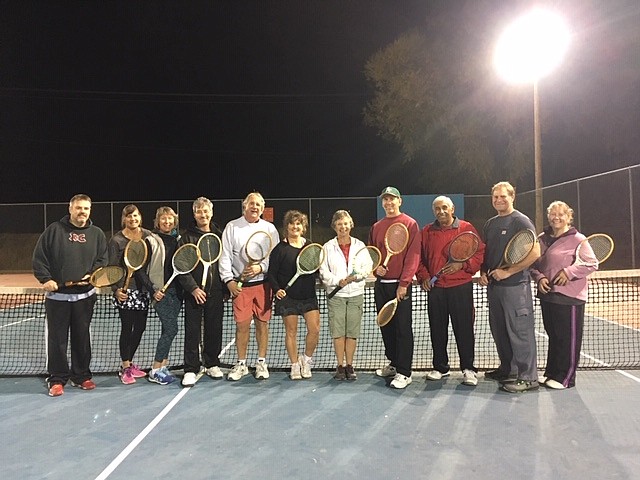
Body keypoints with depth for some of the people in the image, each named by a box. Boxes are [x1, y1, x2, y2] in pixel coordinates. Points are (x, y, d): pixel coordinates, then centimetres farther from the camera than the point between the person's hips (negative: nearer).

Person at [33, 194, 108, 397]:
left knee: (82, 337, 10)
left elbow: (102, 259, 7)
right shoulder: (54, 230, 2)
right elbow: (39, 258, 0)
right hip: (57, 295, -2)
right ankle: (57, 379, 16)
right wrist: (46, 279, -12)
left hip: (85, 296, 2)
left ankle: (81, 375, 23)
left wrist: (92, 275, -11)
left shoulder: (97, 234, 8)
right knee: (57, 338, 4)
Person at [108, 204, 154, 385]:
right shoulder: (116, 240, -3)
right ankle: (125, 368, 13)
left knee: (140, 327, 9)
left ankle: (129, 363, 26)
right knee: (127, 328, -1)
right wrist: (116, 289, -17)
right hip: (125, 290, -4)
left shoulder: (148, 235, 6)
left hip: (144, 289, 4)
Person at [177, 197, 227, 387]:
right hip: (194, 292, -2)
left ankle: (212, 364, 27)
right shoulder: (187, 237, 0)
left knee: (214, 330, 11)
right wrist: (193, 288, -13)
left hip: (216, 292, 3)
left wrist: (225, 289, 4)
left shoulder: (219, 236, 8)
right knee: (192, 332, 1)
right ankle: (191, 370, 10)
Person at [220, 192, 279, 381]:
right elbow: (225, 256, 3)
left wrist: (260, 268, -13)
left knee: (262, 323, 6)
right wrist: (229, 280, -5)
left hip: (263, 283, 1)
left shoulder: (270, 228, 7)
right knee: (242, 324, 2)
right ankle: (241, 364, 17)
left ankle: (261, 362, 19)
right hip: (240, 284, 0)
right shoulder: (232, 227, 6)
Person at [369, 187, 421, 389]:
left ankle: (404, 372, 2)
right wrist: (375, 266, -3)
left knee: (403, 328, -4)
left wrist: (404, 283, -16)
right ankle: (393, 363, 27)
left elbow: (413, 255, -10)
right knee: (386, 326, 13)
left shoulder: (410, 224, -4)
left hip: (400, 284, -6)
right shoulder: (376, 227, 12)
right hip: (381, 284, 6)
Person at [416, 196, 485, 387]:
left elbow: (480, 253, -1)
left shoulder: (467, 228, 1)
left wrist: (462, 265, -14)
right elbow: (419, 258, 13)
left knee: (464, 328, 0)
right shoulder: (426, 232, 9)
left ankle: (468, 369, 13)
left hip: (461, 287, -3)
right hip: (435, 288, 3)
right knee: (437, 329, 9)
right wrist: (423, 277, -1)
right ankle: (440, 367, 22)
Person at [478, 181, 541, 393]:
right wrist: (483, 272, 5)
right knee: (499, 331, 14)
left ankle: (527, 377, 7)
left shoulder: (521, 221, -7)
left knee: (520, 331, -4)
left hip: (515, 286, -8)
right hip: (493, 286, 8)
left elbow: (534, 253, -15)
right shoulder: (490, 224, 15)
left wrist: (507, 271, -17)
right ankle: (507, 370, 28)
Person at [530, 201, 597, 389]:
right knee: (553, 336, 16)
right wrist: (539, 278, -4)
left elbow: (592, 263, -9)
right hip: (547, 295, 6)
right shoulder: (542, 239, 10)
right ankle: (551, 373, 27)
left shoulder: (577, 239, -6)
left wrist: (569, 272, -18)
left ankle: (564, 378, 13)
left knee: (568, 338, 2)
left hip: (569, 297, -6)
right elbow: (534, 264, 14)